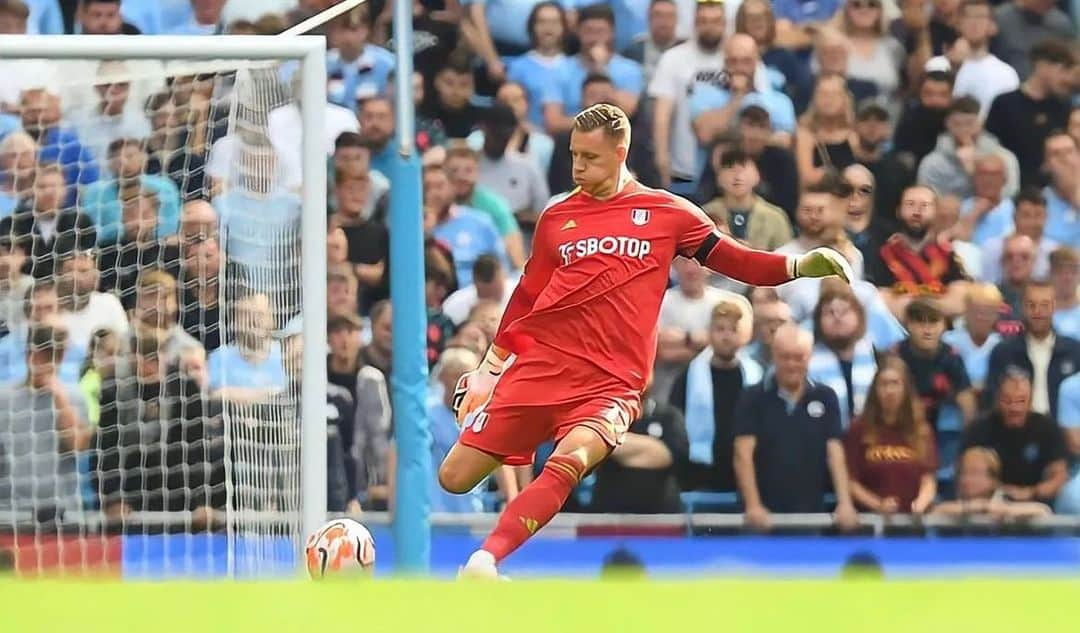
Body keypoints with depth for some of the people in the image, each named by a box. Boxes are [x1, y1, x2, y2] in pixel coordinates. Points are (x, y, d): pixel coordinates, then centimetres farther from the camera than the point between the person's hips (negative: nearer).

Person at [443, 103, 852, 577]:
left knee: (570, 462, -32)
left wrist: (800, 266, -9)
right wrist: (490, 367, 24)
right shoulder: (556, 218, 14)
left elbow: (735, 261, 7)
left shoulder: (666, 213, 8)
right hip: (540, 366, 3)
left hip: (611, 383, -3)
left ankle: (484, 562, -39)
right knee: (454, 478, -4)